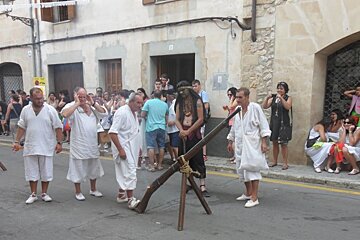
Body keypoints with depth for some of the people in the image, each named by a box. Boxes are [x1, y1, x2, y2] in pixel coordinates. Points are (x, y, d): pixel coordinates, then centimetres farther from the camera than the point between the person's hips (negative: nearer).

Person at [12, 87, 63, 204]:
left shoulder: (50, 110, -7)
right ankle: (33, 194, 22)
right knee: (32, 171, 10)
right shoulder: (25, 110, 2)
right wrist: (17, 141, 5)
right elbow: (21, 127, 10)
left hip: (46, 147, -2)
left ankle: (44, 193, 22)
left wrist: (59, 143, -11)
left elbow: (58, 127, -6)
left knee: (46, 171, 7)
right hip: (30, 147, 2)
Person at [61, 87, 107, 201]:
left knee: (93, 167, 17)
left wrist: (93, 103, -8)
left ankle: (93, 189, 34)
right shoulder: (72, 106, -10)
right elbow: (65, 114, -31)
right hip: (78, 145, -6)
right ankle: (78, 192, 22)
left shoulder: (91, 107, 7)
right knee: (78, 168, 6)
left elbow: (104, 113, -1)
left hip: (92, 144, 6)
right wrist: (77, 103, -24)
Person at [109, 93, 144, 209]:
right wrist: (120, 149, -24)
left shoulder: (134, 113, 12)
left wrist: (138, 147, 22)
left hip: (132, 148, 9)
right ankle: (130, 200, -9)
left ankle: (121, 195, 26)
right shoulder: (122, 112, -17)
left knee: (125, 173, 15)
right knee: (130, 173, -12)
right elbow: (112, 132, -22)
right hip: (124, 148, -9)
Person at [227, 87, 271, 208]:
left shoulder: (255, 108, -9)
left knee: (252, 169, -9)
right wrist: (230, 141, 21)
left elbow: (263, 126, -9)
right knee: (242, 168, 13)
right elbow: (234, 127, 19)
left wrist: (264, 142, -15)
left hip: (252, 144, -7)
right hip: (240, 144, 7)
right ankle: (248, 193, 30)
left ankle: (254, 198, -2)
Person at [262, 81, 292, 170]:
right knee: (274, 142, 9)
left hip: (283, 123, -4)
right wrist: (267, 98, -12)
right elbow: (264, 107, 3)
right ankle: (274, 161, 19)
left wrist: (281, 98, -23)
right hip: (274, 123, 4)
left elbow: (288, 107, -17)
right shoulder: (273, 98, 11)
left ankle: (285, 163, 2)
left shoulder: (288, 98, 2)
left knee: (283, 143, -4)